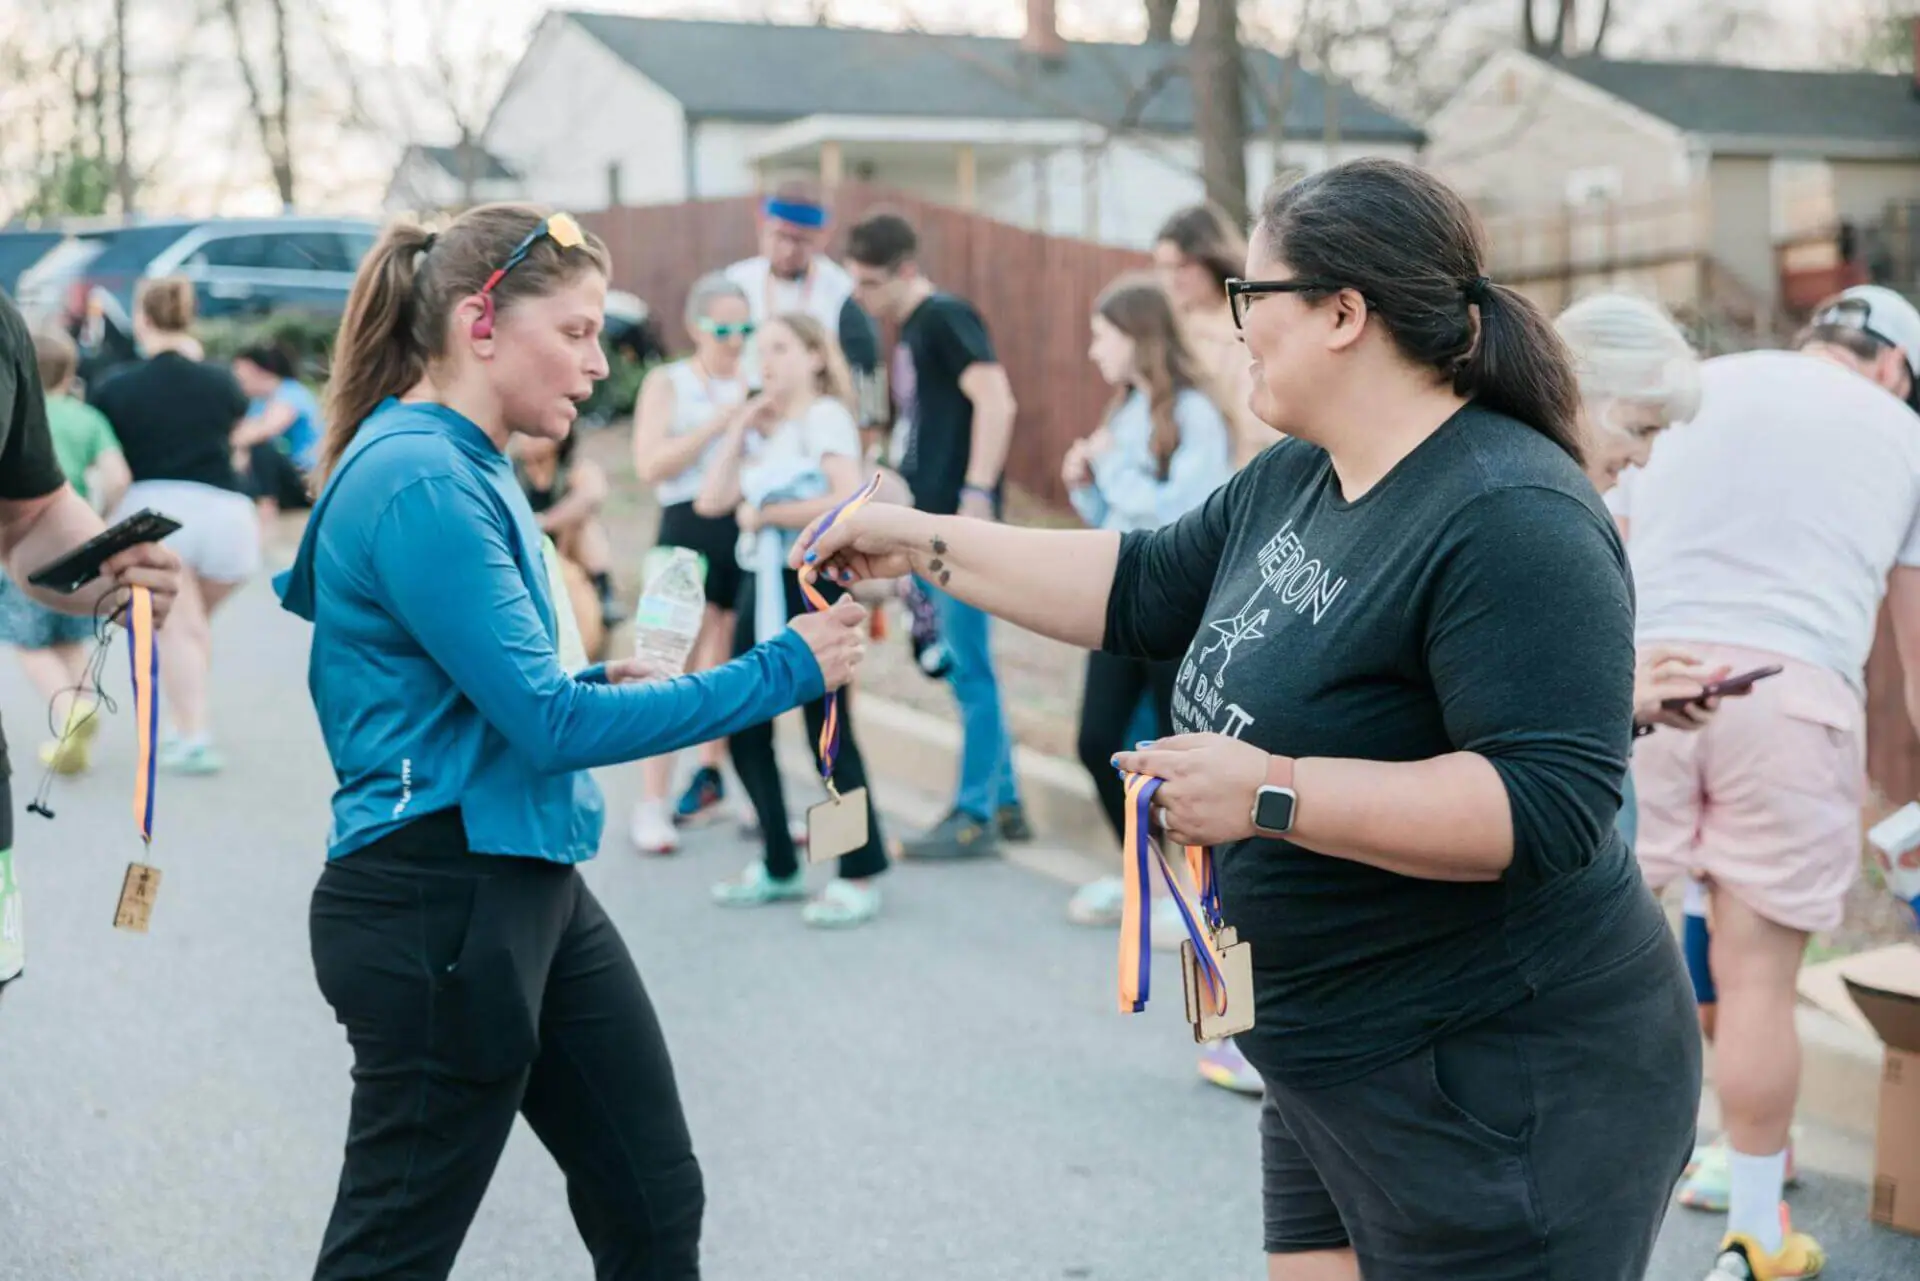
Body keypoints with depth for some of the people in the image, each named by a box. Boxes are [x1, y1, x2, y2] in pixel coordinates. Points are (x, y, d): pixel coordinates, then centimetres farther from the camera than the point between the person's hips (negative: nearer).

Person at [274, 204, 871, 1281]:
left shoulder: (468, 468, 11)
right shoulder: (418, 482, -19)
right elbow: (548, 726, -22)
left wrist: (599, 684, 3)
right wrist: (781, 673, -19)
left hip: (532, 887, 10)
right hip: (436, 905, -10)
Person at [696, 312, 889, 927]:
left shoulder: (825, 418, -5)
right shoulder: (763, 429, 16)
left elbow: (850, 499, -21)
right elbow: (712, 501, 5)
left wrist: (768, 512, -13)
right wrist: (737, 430, 2)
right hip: (761, 582, 8)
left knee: (829, 733, -5)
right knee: (745, 730, 7)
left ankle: (859, 877, 4)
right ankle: (778, 865, 21)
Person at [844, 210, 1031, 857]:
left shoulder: (946, 318, -10)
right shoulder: (910, 331, 18)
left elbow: (996, 401, -20)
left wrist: (977, 494, -22)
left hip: (958, 523, -10)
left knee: (969, 669, -3)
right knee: (963, 667, 14)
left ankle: (976, 816, 4)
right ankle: (1004, 804, 23)